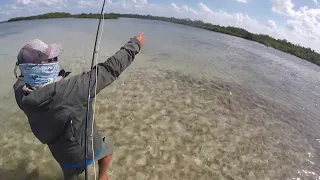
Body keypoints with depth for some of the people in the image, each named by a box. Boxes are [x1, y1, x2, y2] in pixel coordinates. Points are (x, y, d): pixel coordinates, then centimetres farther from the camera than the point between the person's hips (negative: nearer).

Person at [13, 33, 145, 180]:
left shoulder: (22, 96, -20)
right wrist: (134, 44, -23)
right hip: (89, 149, -4)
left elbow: (21, 80, 5)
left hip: (63, 155, 4)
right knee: (107, 146, 31)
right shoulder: (71, 90, -39)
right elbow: (110, 69, -35)